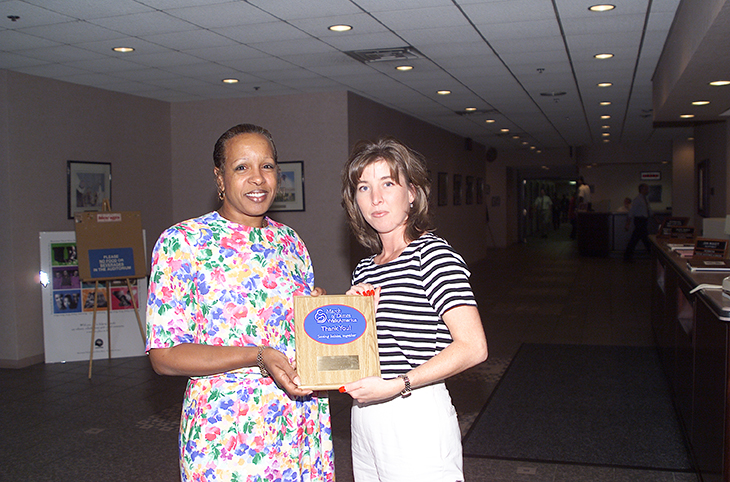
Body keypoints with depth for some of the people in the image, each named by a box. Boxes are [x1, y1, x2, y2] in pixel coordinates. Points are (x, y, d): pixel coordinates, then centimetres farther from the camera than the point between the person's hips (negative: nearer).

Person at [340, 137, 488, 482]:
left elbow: (473, 347, -20)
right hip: (365, 417, 7)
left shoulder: (432, 253, -12)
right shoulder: (365, 269, 10)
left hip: (417, 418, -7)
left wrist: (396, 385, -22)